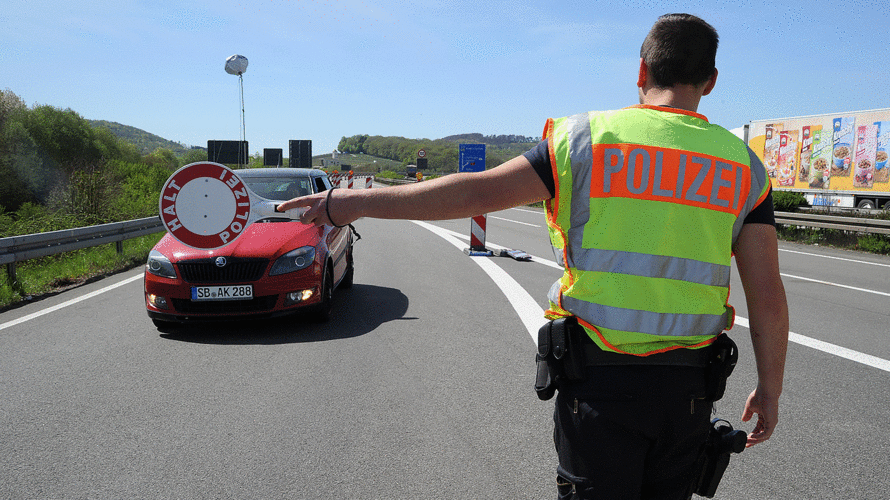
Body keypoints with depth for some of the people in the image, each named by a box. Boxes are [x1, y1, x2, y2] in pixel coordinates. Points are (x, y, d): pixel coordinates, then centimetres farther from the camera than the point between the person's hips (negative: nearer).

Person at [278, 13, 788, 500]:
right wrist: (770, 388, 12)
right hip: (688, 389, 3)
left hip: (600, 378, -3)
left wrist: (354, 201, -6)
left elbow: (478, 191, -12)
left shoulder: (587, 138, -6)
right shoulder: (742, 164, 3)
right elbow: (769, 297, -1)